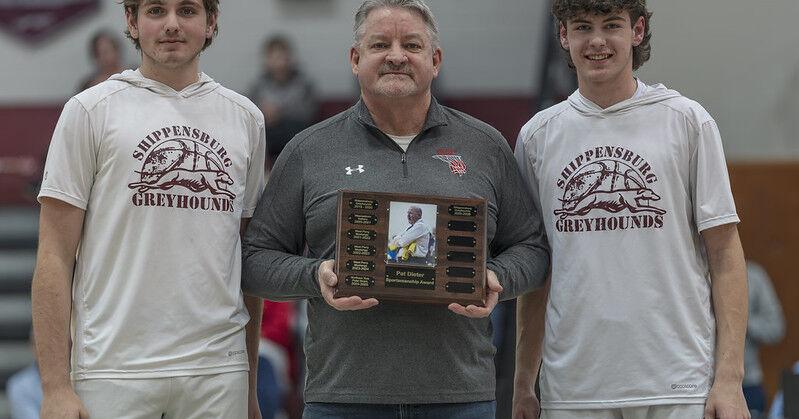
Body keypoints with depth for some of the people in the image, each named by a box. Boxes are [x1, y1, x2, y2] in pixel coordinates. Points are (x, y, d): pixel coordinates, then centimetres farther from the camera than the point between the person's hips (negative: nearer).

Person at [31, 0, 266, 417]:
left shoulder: (245, 117, 12)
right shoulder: (90, 111, 1)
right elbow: (55, 257, -2)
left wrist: (250, 384, 14)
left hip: (218, 371, 3)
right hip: (113, 373, -3)